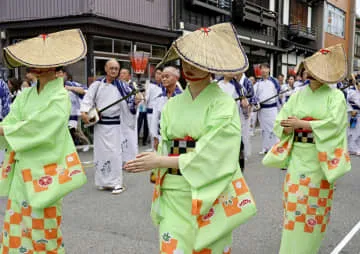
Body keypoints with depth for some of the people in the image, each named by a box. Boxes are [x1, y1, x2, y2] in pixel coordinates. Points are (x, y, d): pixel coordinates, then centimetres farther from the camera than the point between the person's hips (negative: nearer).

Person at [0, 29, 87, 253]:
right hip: (21, 169, 6)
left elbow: (39, 128, -21)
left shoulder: (60, 97, -11)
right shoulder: (25, 96, 8)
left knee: (43, 228, 4)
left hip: (44, 171, -6)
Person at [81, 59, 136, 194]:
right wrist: (84, 111, -15)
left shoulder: (121, 86, -3)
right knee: (100, 152, 10)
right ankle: (103, 181, 23)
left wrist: (136, 100, -33)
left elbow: (130, 99, -10)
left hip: (114, 124, -2)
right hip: (99, 123, 2)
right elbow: (88, 98, 0)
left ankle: (117, 182, 2)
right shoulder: (97, 84, 1)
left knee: (114, 153, -5)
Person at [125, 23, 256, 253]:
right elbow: (166, 148, 9)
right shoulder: (173, 105, 7)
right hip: (174, 196, 4)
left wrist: (160, 161, -17)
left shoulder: (224, 104, -9)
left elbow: (211, 156, -17)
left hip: (209, 196, -4)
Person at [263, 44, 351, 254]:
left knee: (315, 205, 6)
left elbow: (334, 124, -17)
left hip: (321, 158, -3)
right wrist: (289, 127, -20)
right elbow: (281, 123, 4)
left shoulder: (335, 96, -3)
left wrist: (301, 123, -17)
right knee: (294, 203, 3)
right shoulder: (298, 96, 7)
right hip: (298, 157, 3)